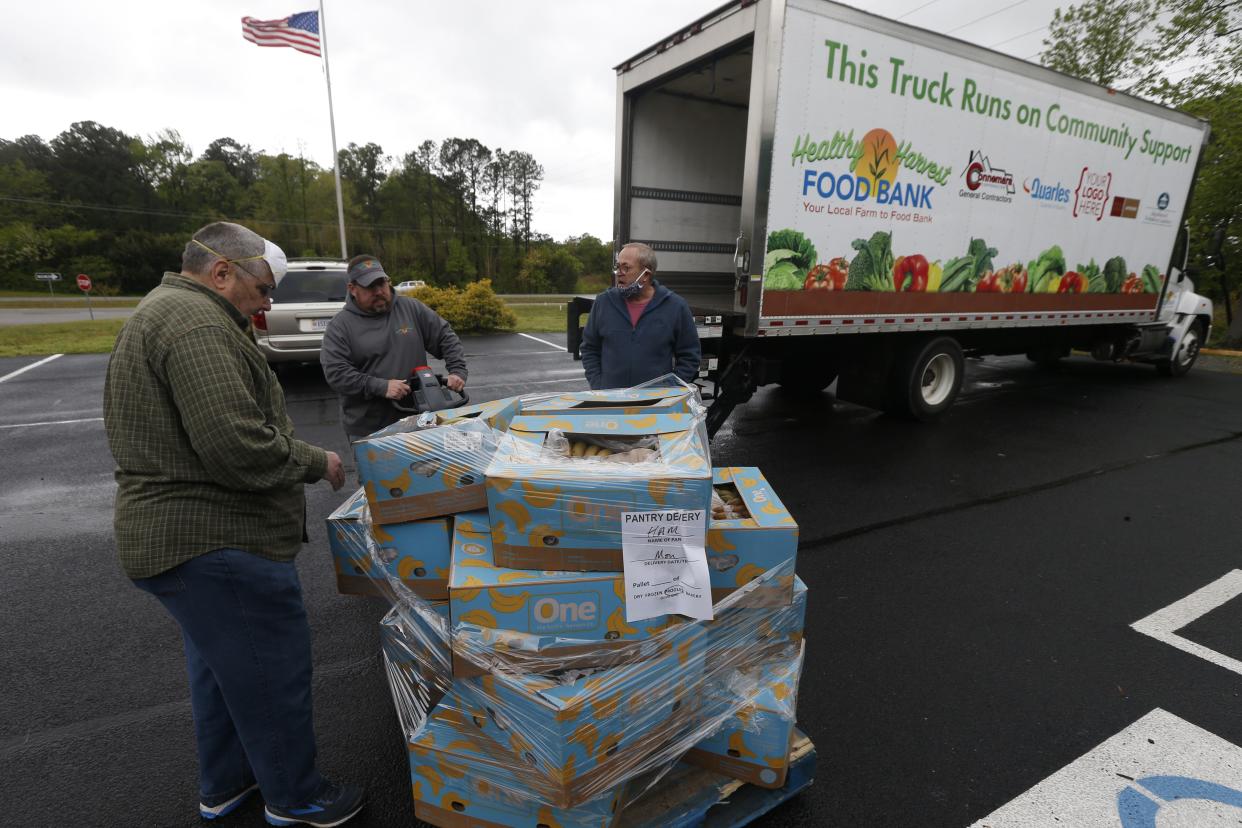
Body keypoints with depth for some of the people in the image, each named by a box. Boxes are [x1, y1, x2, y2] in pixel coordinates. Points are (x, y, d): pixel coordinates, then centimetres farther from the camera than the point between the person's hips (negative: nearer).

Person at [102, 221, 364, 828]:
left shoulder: (164, 312, 18)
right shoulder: (195, 321, -20)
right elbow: (236, 443, -28)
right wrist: (315, 463, -14)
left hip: (177, 529, 11)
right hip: (214, 540, -11)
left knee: (220, 664, 23)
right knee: (274, 670, 4)